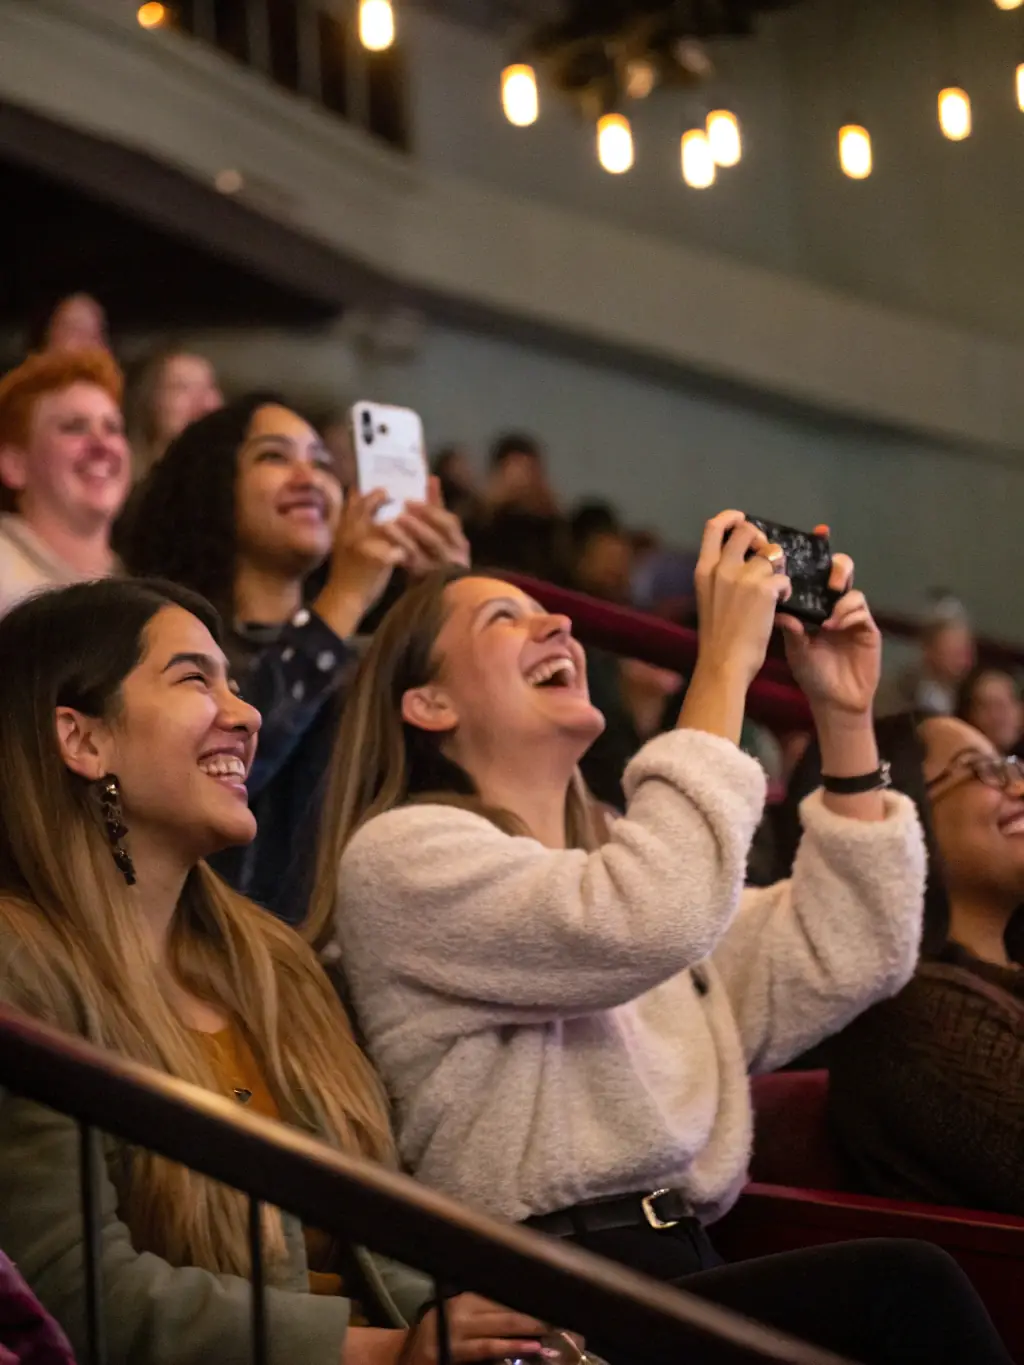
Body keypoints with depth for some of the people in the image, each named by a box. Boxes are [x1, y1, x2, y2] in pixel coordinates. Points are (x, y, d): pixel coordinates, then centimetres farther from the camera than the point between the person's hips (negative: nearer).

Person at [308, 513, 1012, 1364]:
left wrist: (846, 719, 13)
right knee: (902, 1293, -27)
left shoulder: (619, 866, 26)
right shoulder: (402, 853, 0)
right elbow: (643, 928, -17)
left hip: (687, 1281, 7)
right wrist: (725, 664, -11)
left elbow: (843, 965, 18)